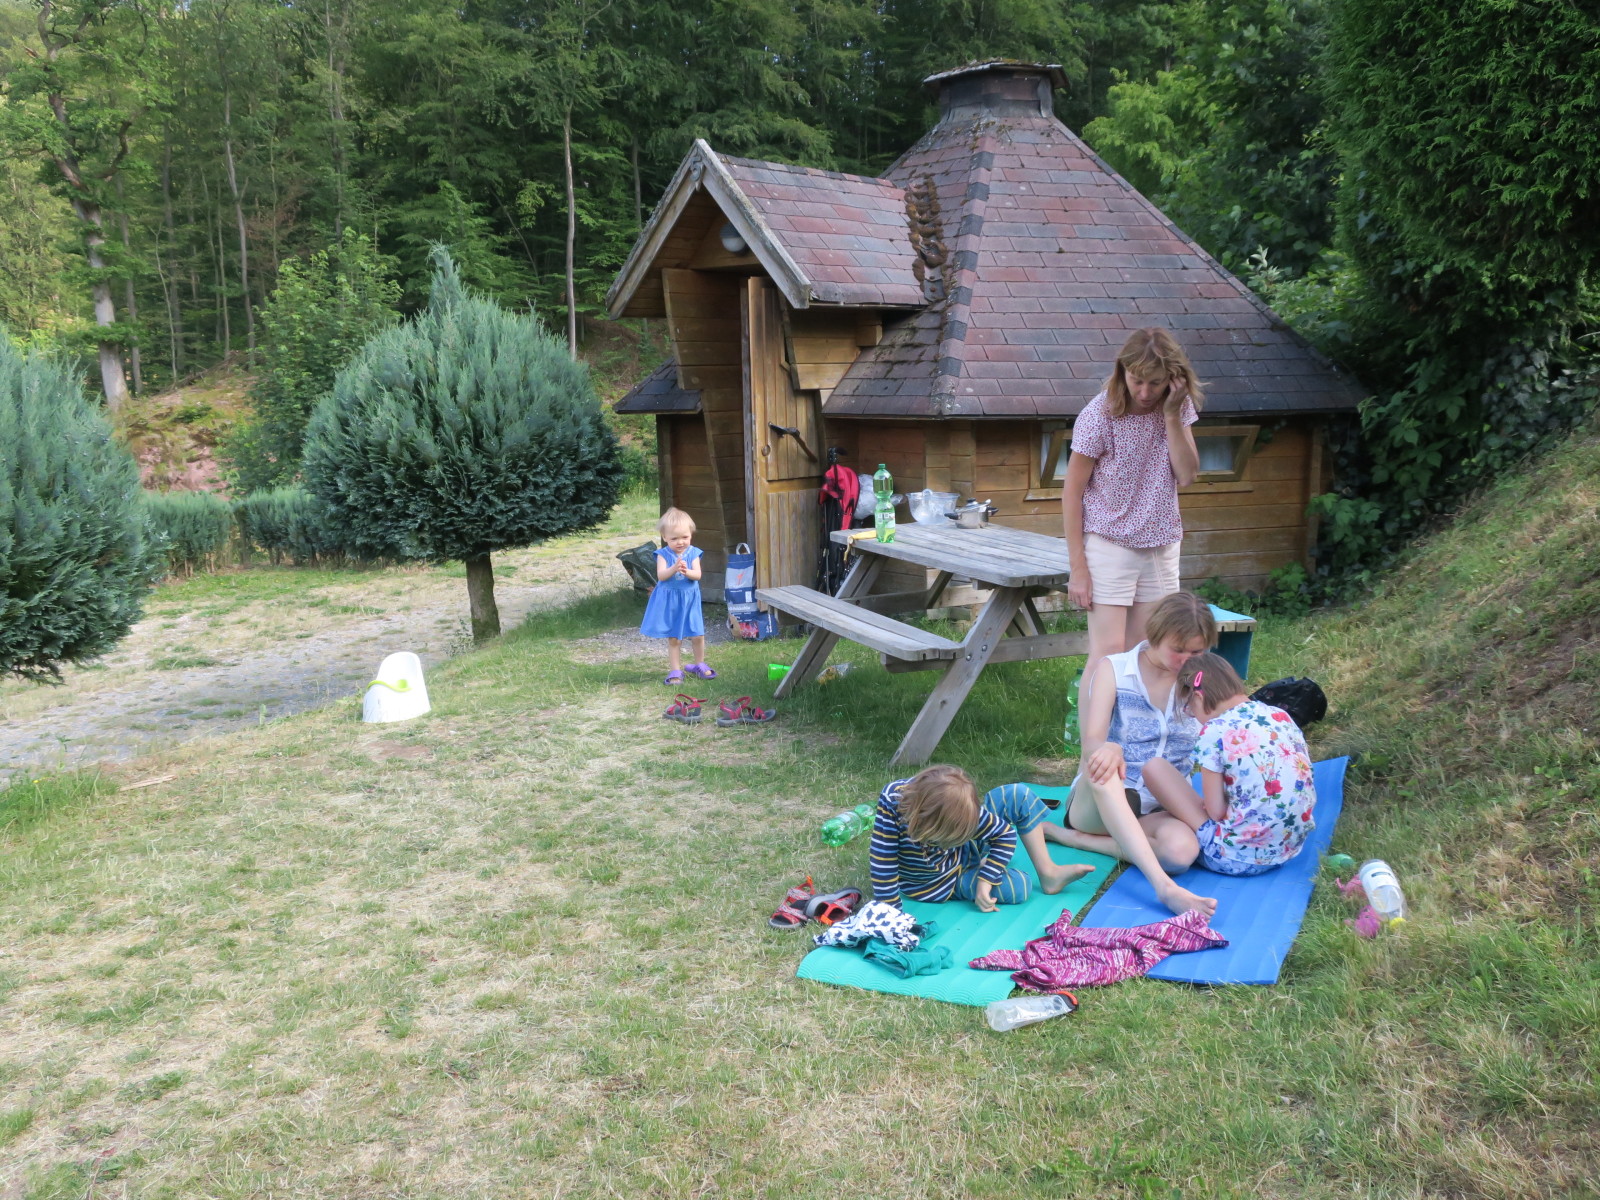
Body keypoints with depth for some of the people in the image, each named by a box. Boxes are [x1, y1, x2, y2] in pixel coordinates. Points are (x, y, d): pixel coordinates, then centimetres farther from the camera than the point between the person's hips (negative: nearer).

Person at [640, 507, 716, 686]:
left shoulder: (693, 553, -1)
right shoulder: (663, 554, -6)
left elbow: (697, 575, -10)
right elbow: (661, 575, -18)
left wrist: (687, 571, -31)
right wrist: (674, 568, -35)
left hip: (690, 599, 2)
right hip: (669, 601, -2)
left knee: (698, 636, 5)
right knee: (673, 638, 3)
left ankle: (699, 665, 28)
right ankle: (675, 671, 13)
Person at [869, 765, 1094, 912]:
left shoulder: (963, 807, -30)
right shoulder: (892, 800, -39)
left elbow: (1005, 834, -17)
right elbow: (883, 864, -33)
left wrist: (985, 880, -24)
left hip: (965, 848, 4)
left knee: (1018, 794, -15)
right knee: (1017, 888, -24)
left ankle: (1049, 873, -3)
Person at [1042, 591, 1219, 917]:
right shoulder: (1115, 669, -1)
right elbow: (1091, 743, -13)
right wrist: (1108, 750, -39)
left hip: (1163, 808, 2)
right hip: (1101, 802, -2)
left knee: (1182, 849, -37)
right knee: (1102, 764, -40)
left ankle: (1073, 838, -22)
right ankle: (1163, 886, -51)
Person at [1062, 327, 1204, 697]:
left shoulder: (1179, 407, -1)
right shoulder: (1099, 416, -16)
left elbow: (1186, 476, -6)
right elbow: (1072, 493, -11)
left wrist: (1172, 415, -16)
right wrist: (1078, 568, -14)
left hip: (1160, 547, 5)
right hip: (1109, 545, -5)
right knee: (1108, 652, -9)